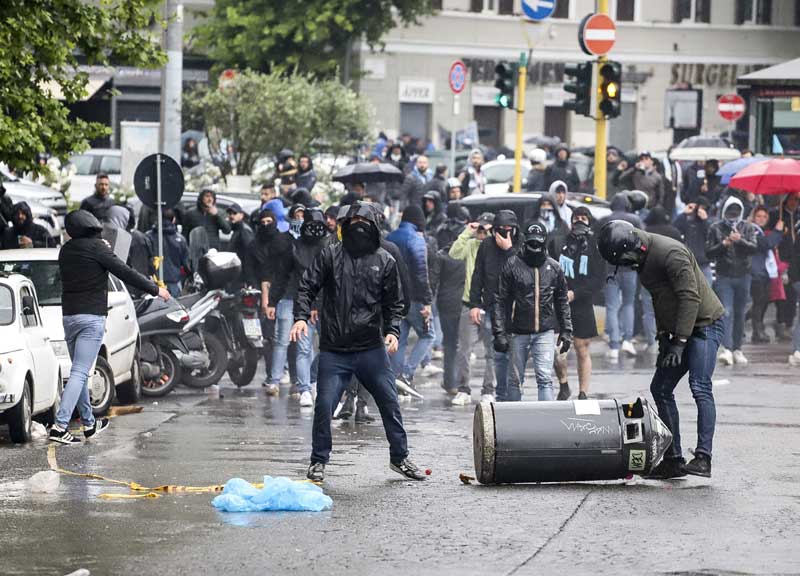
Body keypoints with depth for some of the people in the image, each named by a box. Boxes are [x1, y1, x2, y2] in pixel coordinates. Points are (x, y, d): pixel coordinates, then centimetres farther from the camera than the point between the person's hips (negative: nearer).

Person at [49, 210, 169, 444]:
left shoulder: (66, 251, 10)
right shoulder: (96, 247, -8)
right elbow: (125, 273, -7)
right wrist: (155, 289, 2)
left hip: (69, 316, 7)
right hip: (91, 316, -7)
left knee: (79, 372, 17)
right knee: (79, 373, -10)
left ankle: (89, 423, 24)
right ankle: (60, 426, -19)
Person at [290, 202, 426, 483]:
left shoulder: (385, 261, 7)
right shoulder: (330, 254, 3)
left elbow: (393, 303, 11)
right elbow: (307, 287, 3)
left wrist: (392, 330, -4)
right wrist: (301, 317, -13)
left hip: (372, 348, 1)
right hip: (333, 351, -1)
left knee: (389, 402, 6)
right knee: (324, 405, -5)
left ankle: (399, 457, 21)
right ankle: (319, 460, 11)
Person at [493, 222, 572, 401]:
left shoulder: (554, 268, 5)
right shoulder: (512, 265, -3)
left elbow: (562, 302, 14)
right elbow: (500, 302, -3)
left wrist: (566, 331, 10)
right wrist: (499, 333, -8)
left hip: (545, 332, 1)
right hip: (518, 332, -1)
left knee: (545, 378, -9)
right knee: (515, 380, 8)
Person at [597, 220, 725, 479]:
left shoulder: (671, 253, -23)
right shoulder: (643, 260, 7)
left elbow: (690, 297, -25)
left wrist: (679, 342, -26)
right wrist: (663, 336, 7)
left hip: (705, 324, -10)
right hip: (679, 329, 10)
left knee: (700, 387, -20)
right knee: (660, 389, 7)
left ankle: (703, 458, -24)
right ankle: (673, 459, 10)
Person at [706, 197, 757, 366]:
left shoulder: (747, 228, 6)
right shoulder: (716, 228, 4)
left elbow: (754, 248, -7)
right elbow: (708, 251, 0)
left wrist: (740, 241, -24)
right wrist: (723, 245, -16)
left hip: (743, 276, 2)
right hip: (724, 277, -2)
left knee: (740, 314, 9)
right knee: (726, 312, -14)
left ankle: (737, 349, 18)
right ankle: (726, 348, -24)